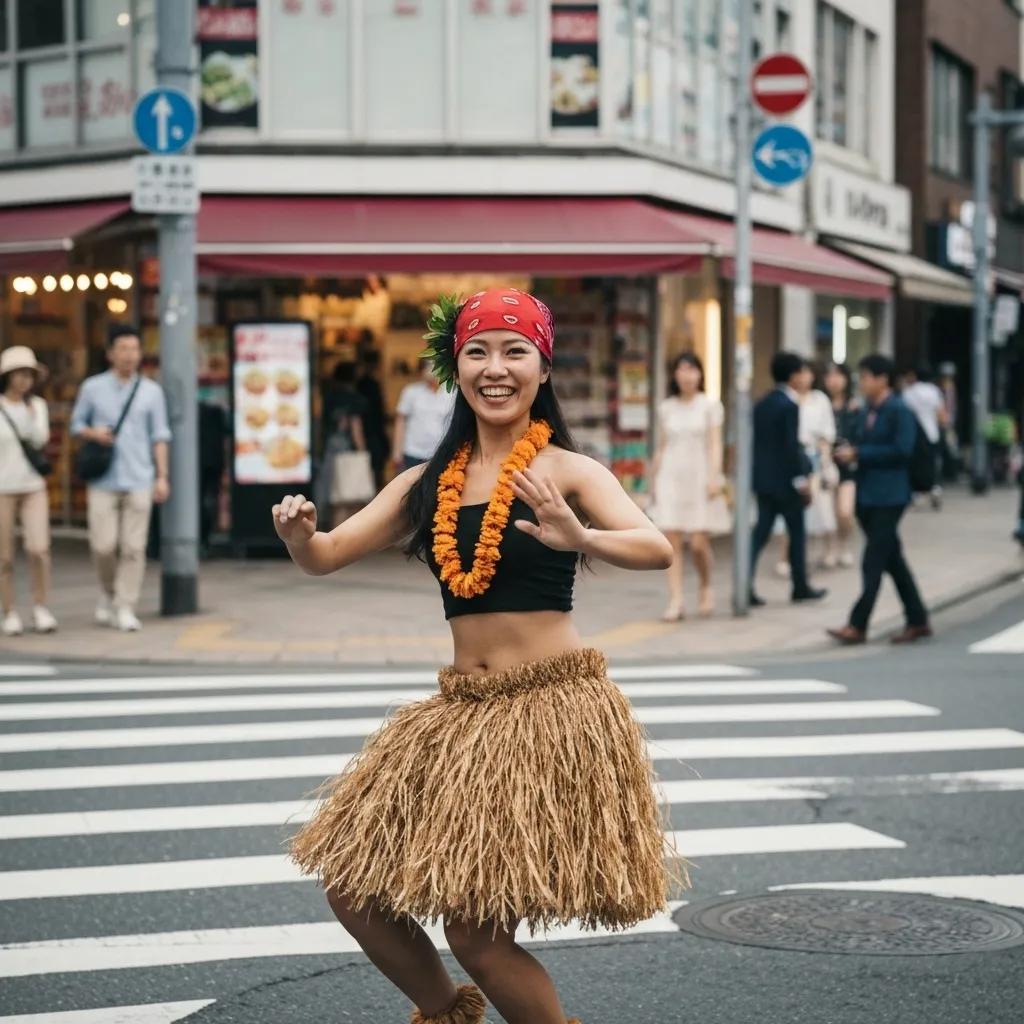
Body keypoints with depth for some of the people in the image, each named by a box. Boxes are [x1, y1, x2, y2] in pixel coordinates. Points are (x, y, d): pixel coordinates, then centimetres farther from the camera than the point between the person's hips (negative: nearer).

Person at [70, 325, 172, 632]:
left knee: (133, 548, -4)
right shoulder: (92, 388, 5)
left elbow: (160, 436, 8)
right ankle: (108, 593, 23)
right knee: (103, 545, -4)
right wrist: (92, 433, -9)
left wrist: (162, 476, 1)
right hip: (103, 481, 0)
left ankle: (126, 609, 3)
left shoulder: (152, 391, 6)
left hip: (139, 481, 0)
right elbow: (76, 424, 13)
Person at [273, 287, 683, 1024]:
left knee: (475, 928, -7)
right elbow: (325, 557, 9)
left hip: (552, 711, -6)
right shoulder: (428, 483, 9)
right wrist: (298, 534, -15)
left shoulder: (566, 471, -6)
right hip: (461, 713, 6)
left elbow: (657, 550, -21)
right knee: (353, 885, 12)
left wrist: (580, 539, -42)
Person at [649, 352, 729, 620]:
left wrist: (714, 477, -12)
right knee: (672, 541, -7)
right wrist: (653, 481, 13)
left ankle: (706, 587, 21)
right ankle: (675, 601, -8)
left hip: (698, 477, -2)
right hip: (670, 477, 2)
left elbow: (715, 444, -2)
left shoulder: (710, 405, 3)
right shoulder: (666, 408, 11)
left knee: (699, 542, -7)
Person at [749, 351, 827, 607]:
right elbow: (791, 445, -19)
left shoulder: (762, 404, 9)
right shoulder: (790, 405, -15)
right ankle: (800, 587, 16)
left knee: (760, 532, 5)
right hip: (785, 479, -7)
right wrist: (801, 479, -15)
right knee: (797, 533, 7)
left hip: (763, 478, 7)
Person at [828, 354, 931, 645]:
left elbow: (902, 450, -19)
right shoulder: (867, 412, 14)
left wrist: (859, 453, -17)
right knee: (892, 561, 12)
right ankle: (917, 621, 20)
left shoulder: (899, 411, -10)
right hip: (867, 496, 9)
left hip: (889, 497, -9)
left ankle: (857, 626, -7)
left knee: (873, 563, -8)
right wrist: (850, 453, -1)